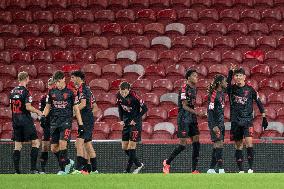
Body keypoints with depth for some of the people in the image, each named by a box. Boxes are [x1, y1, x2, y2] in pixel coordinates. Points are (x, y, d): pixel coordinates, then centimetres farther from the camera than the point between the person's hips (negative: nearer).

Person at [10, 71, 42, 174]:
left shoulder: (13, 91, 10)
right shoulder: (25, 91, -12)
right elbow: (28, 107, -18)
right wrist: (38, 112, -2)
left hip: (15, 120, 7)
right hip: (25, 120, -7)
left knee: (17, 145, 9)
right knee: (35, 142, 0)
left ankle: (16, 170, 5)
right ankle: (33, 168, -9)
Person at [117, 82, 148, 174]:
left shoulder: (133, 97, -22)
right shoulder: (119, 96, -3)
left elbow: (144, 108, -16)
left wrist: (135, 119, -15)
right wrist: (121, 120, 6)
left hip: (135, 122, -7)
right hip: (126, 122, 7)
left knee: (131, 147, -10)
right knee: (124, 147, 6)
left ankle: (128, 169, -3)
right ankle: (138, 164, 19)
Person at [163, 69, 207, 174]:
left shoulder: (193, 89, 15)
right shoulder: (184, 88, -12)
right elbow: (184, 106, -17)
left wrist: (199, 114, 13)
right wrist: (197, 113, -22)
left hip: (192, 118, 8)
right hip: (184, 119, -8)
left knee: (196, 143, -1)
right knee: (183, 145, -7)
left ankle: (194, 170, 0)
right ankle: (167, 162, 13)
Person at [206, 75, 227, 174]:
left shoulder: (222, 93, 11)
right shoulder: (214, 94, -14)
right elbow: (210, 110, -18)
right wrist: (213, 126, -22)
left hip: (221, 122, 9)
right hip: (215, 122, -9)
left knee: (217, 146, 8)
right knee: (219, 144, -14)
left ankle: (211, 169, 12)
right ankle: (221, 169, -17)